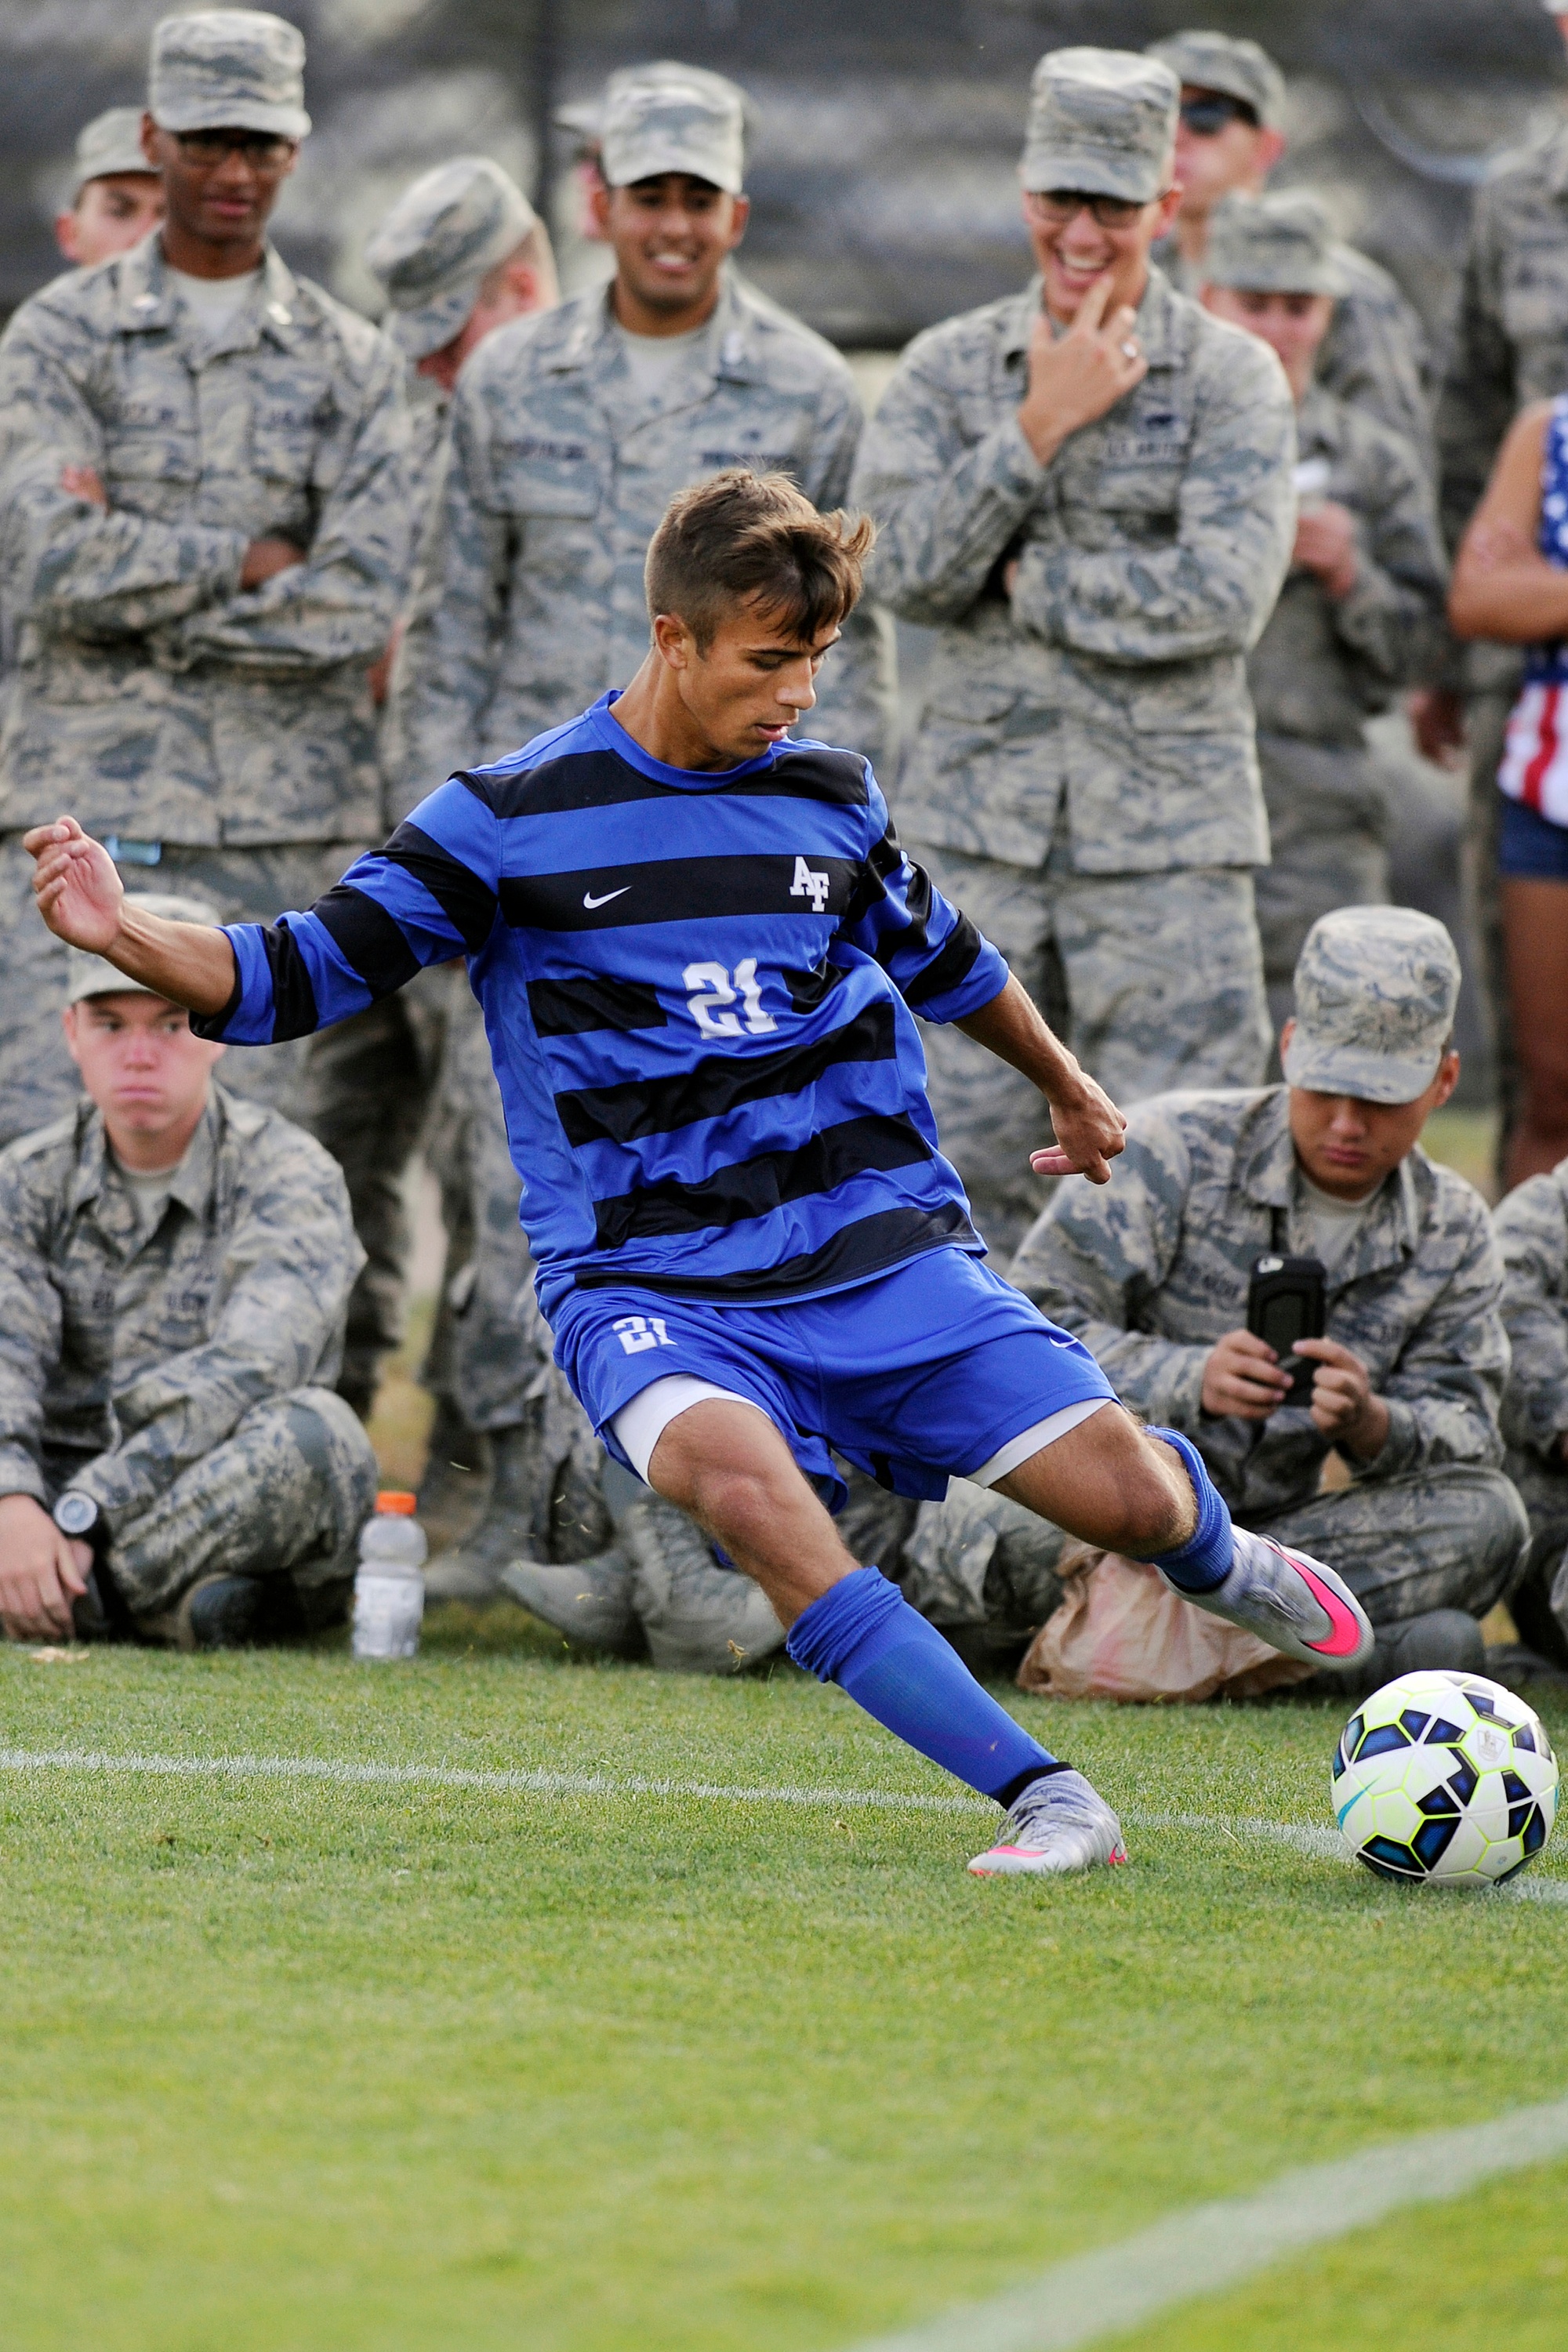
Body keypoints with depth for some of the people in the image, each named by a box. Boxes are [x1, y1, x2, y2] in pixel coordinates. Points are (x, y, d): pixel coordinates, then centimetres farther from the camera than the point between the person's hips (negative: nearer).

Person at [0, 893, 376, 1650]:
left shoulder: (290, 1179, -7)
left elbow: (245, 1372, -23)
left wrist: (83, 1516, -34)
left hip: (241, 1521, -3)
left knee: (313, 1432, -35)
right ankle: (181, 1607, -32)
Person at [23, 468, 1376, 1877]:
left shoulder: (833, 799, 8)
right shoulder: (509, 821, -3)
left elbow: (942, 958, 28)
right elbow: (301, 976, -2)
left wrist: (1069, 1090, 43)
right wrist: (123, 936, -21)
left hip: (882, 1247, 3)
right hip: (644, 1280, -3)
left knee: (1125, 1495, -10)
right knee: (732, 1473, -36)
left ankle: (1216, 1559, 33)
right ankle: (1047, 1801, -33)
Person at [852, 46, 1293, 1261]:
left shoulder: (1232, 376, -1)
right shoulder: (949, 369, 7)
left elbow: (1225, 597, -14)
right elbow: (908, 567, -7)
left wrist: (1026, 581, -8)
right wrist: (1041, 425, -12)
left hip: (1165, 836, -3)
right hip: (980, 823, 3)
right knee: (967, 1152, 5)